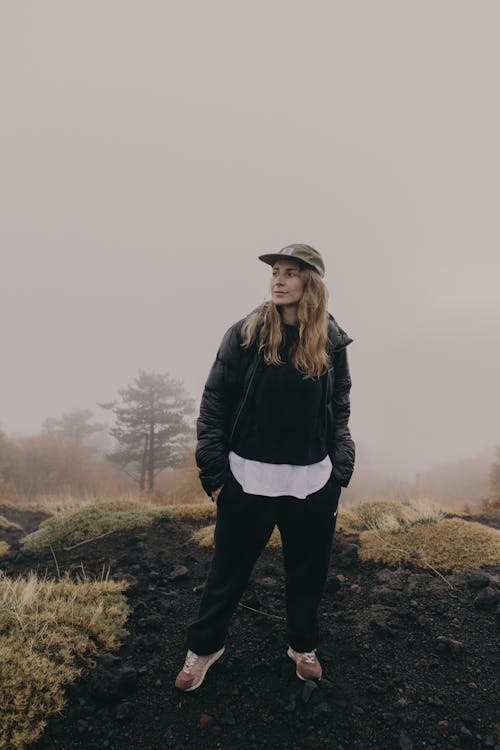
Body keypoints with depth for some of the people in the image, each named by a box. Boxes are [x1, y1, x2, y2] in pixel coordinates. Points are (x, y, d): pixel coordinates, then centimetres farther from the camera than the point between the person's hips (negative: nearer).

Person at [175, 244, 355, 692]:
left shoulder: (332, 342, 0)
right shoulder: (246, 334, -7)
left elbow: (339, 412, 8)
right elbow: (215, 402, -5)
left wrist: (340, 472, 2)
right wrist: (215, 471, -7)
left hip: (313, 483, 2)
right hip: (248, 480, -2)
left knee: (308, 572, 19)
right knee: (229, 570, 15)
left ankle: (303, 645, 46)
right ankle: (205, 646, 40)